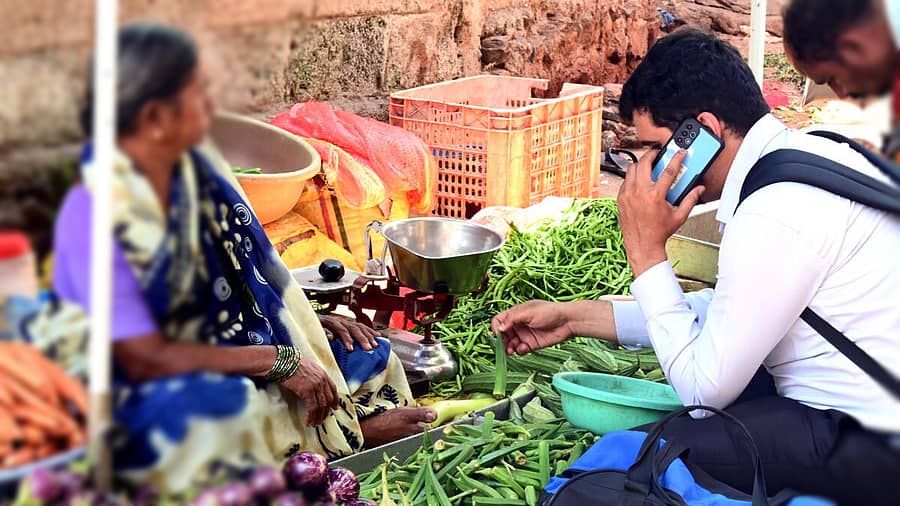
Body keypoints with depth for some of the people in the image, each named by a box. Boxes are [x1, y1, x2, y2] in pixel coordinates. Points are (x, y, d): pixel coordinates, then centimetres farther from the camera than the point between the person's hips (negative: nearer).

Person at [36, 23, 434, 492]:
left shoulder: (197, 169, -2)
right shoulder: (93, 213, -24)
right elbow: (144, 358, -25)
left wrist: (310, 320, 7)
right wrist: (277, 361, -23)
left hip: (215, 356, 8)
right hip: (141, 398, -8)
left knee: (368, 357, 6)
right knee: (216, 404, -36)